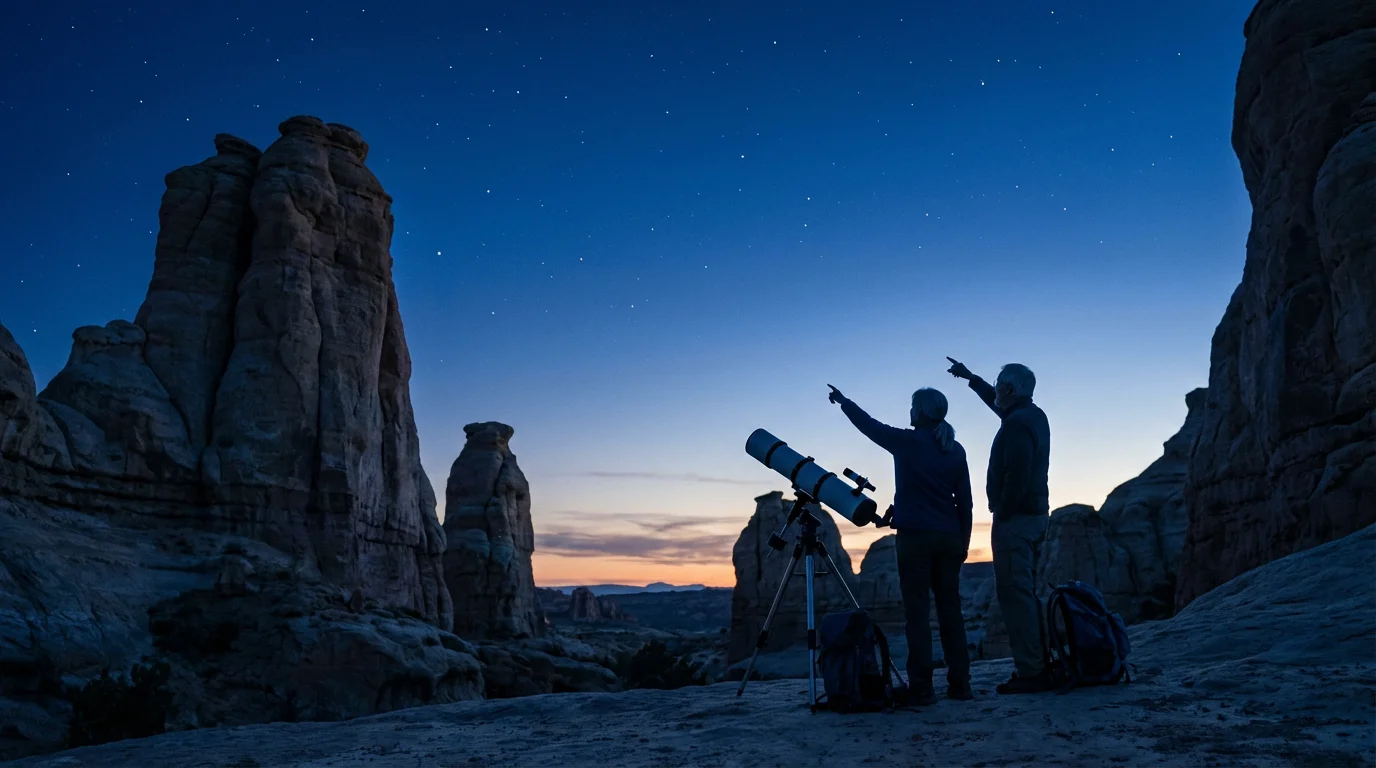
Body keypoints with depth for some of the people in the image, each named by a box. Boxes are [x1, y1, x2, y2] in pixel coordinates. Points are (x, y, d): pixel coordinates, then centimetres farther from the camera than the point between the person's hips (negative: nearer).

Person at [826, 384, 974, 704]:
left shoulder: (907, 442, -4)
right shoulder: (955, 450, 9)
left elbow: (869, 425, 10)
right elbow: (965, 501, 10)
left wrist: (842, 401, 25)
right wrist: (964, 540, 16)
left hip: (915, 535, -5)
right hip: (949, 537, 5)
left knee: (918, 611, -3)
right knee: (950, 609, 8)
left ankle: (922, 687, -4)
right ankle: (960, 683, 8)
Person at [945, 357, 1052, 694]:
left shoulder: (1016, 424, -16)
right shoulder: (1035, 416, 13)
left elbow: (1016, 476, -24)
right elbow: (998, 402, 32)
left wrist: (1002, 514, -15)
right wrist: (970, 378, 41)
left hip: (1014, 518, -10)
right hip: (1036, 515, 10)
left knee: (1014, 593, -8)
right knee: (1027, 592, 14)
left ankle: (1030, 671, -8)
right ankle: (1040, 666, 16)